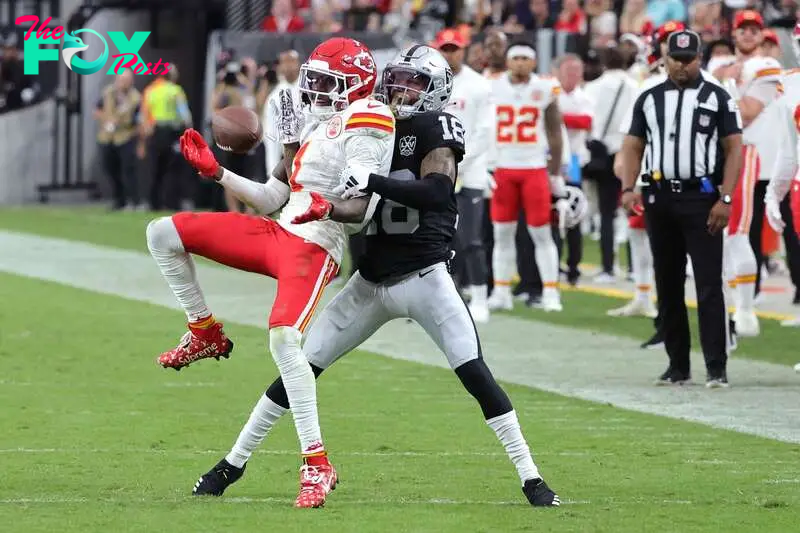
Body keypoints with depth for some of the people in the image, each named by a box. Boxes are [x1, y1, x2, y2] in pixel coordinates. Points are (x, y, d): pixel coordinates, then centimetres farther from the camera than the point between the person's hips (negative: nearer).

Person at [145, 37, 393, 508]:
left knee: (284, 338, -29)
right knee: (164, 234, 4)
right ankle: (206, 333, 20)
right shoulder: (316, 126, 22)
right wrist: (216, 172, 18)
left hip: (315, 247, -9)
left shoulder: (365, 121, -6)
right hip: (277, 233, 9)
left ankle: (318, 466, -22)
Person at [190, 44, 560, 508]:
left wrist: (373, 180, -32)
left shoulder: (438, 127, -6)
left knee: (475, 374, -14)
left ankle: (531, 477, -7)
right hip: (373, 280, 6)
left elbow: (436, 192, -24)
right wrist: (324, 208, -19)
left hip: (425, 276, -5)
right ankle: (234, 463, 15)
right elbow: (359, 208, 2)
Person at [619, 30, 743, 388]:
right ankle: (677, 366, 15)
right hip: (659, 198, 4)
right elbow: (633, 147, 12)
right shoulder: (649, 99, 12)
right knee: (667, 285, 8)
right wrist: (628, 189, -5)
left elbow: (734, 149, -1)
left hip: (701, 198, -4)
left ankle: (716, 368, -9)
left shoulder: (718, 98, 2)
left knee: (709, 285, -8)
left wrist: (724, 198, -11)